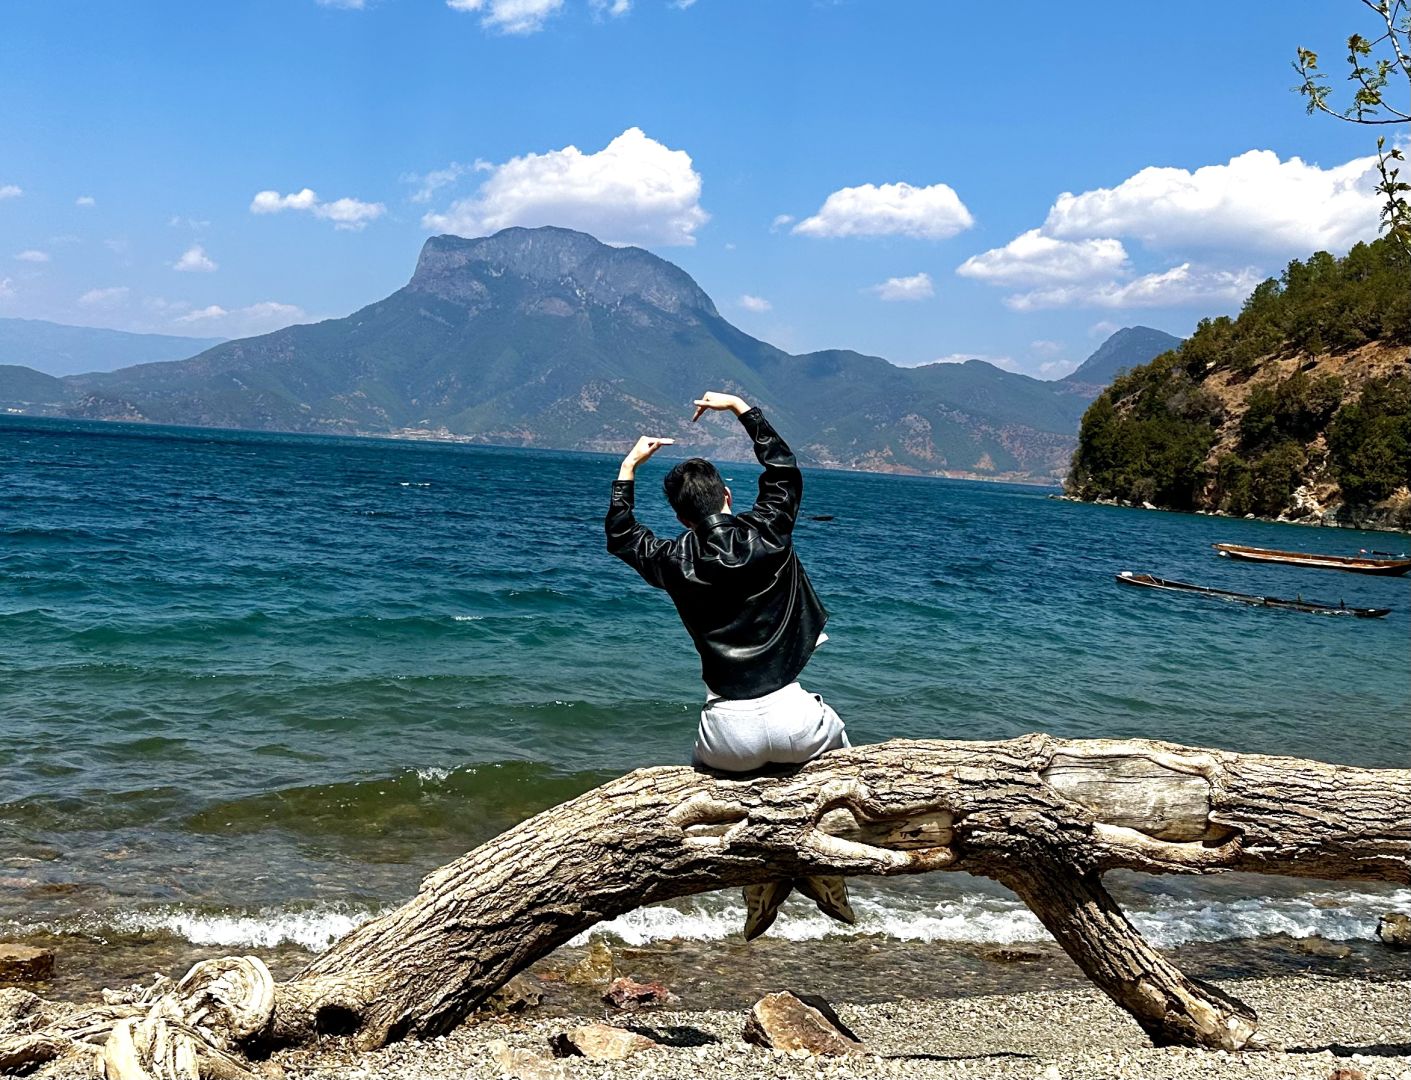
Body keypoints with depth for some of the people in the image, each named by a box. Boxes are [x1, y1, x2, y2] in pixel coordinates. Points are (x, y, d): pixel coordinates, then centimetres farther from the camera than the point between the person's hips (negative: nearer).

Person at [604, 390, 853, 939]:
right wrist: (740, 407, 19)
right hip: (791, 724, 0)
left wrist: (629, 468, 26)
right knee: (838, 741, 35)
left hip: (730, 736, 0)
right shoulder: (768, 534, -5)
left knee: (703, 764, 36)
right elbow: (784, 466, 14)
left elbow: (619, 536, 20)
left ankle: (765, 878, 20)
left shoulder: (675, 562, -2)